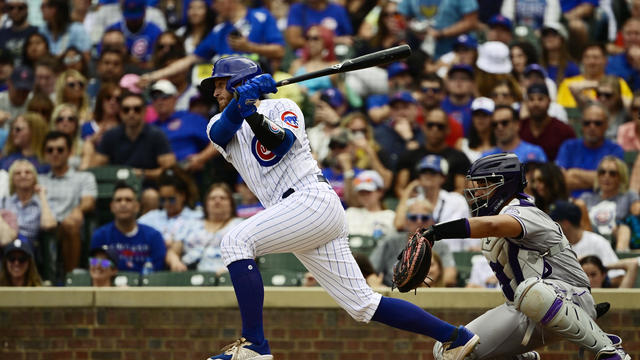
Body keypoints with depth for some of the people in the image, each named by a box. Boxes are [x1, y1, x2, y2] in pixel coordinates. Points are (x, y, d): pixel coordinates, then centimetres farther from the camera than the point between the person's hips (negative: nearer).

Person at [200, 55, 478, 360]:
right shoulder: (220, 126, 22)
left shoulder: (281, 107, 7)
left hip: (314, 200, -7)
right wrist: (240, 101, -20)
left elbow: (280, 142, -15)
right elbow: (219, 131, -3)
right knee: (362, 305, 2)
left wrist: (252, 113, -28)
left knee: (236, 242, -23)